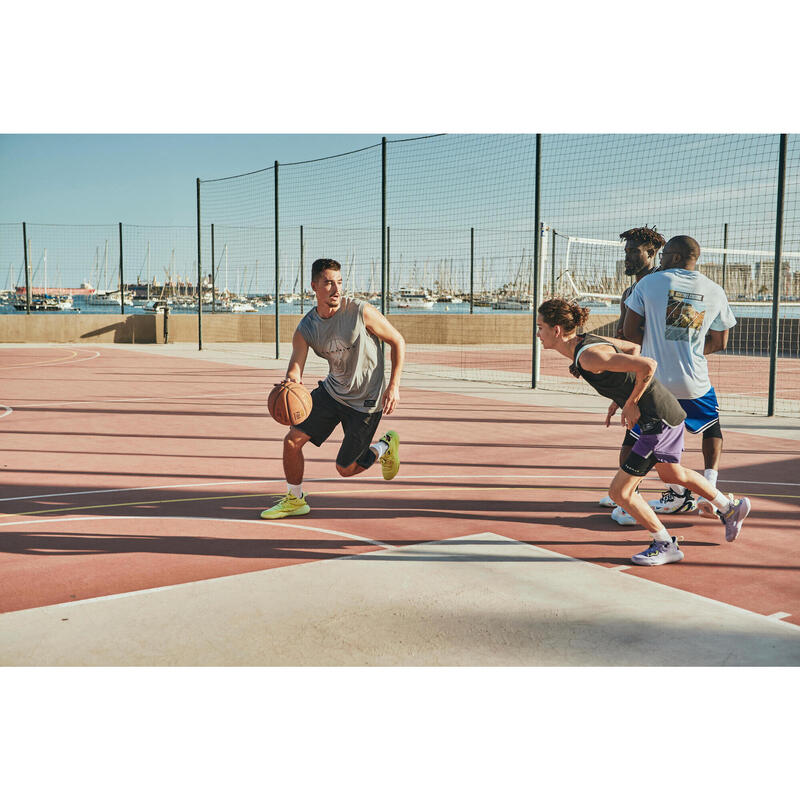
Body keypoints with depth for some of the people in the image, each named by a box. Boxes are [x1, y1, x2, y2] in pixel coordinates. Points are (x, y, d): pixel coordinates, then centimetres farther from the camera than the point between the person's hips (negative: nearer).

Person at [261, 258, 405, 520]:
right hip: (332, 390, 4)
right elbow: (295, 367, -15)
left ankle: (385, 446, 32)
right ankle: (295, 500, 20)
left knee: (345, 469, 2)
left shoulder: (362, 312, -20)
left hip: (366, 400, -4)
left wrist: (394, 386, -17)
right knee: (292, 440, -3)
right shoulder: (305, 329, -9)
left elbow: (398, 342, -9)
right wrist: (291, 380, -41)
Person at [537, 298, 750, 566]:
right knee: (671, 474, 33)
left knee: (620, 492, -2)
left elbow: (648, 365, -30)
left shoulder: (589, 356, -26)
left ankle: (665, 546, 15)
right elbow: (633, 347, 19)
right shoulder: (586, 341, 3)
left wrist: (631, 403, -17)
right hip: (670, 411, 10)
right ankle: (730, 508, 50)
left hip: (658, 421, -10)